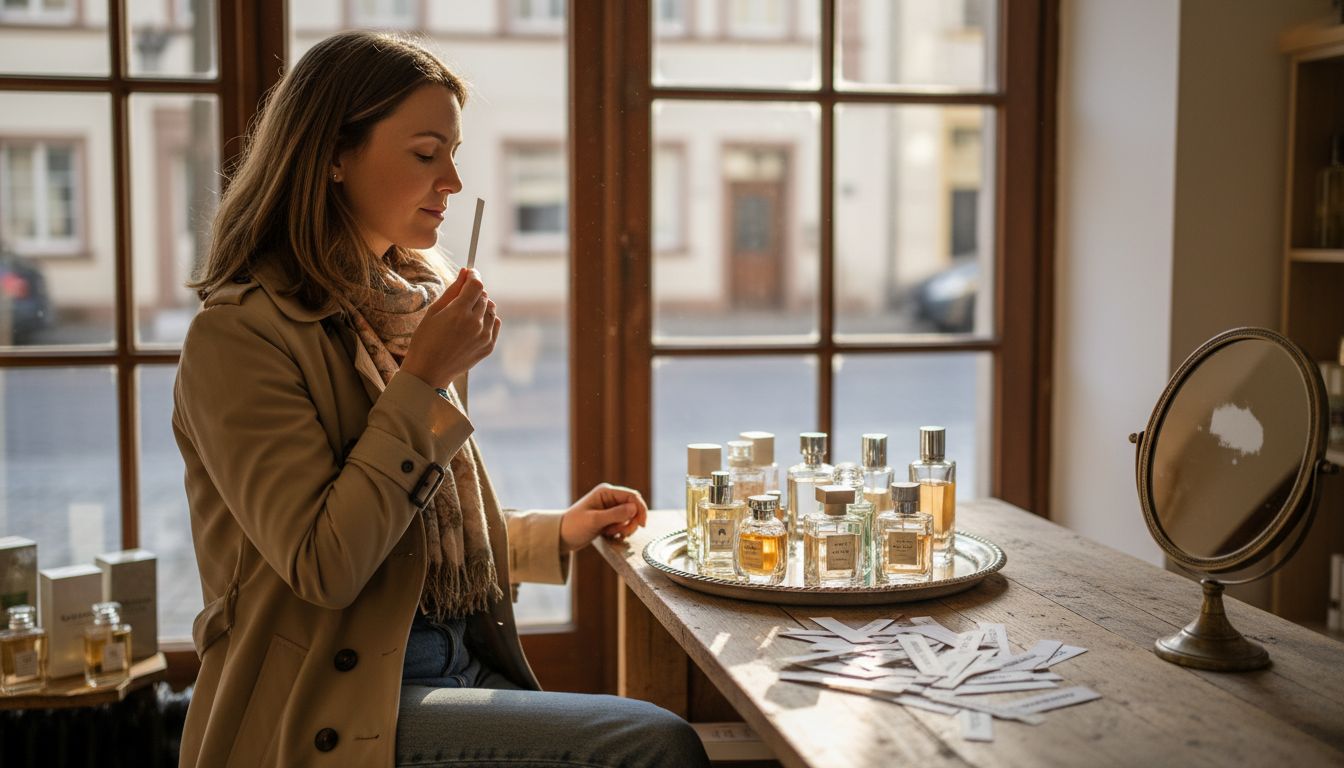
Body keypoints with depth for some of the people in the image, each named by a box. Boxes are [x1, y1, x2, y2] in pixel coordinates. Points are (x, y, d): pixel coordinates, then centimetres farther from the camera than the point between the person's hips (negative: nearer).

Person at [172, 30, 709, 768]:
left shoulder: (409, 305, 14)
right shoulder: (239, 333, -11)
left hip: (464, 671, 8)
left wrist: (559, 533, 12)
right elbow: (322, 566, -18)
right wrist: (422, 382, -17)